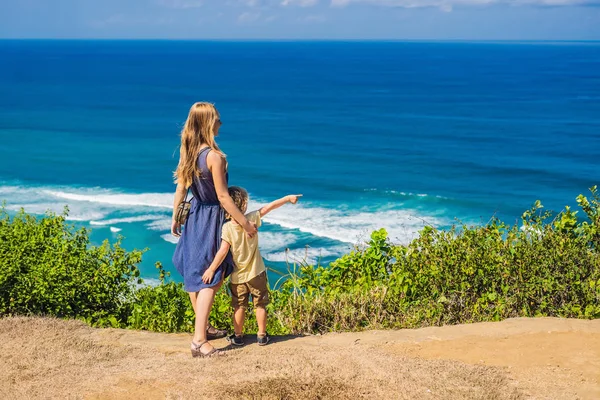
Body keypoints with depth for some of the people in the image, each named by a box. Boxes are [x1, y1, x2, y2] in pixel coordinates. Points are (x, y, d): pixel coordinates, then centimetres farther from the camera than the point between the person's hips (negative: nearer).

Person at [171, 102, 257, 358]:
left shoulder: (187, 152, -1)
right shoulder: (214, 156, -23)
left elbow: (180, 188, 6)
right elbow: (223, 197, -21)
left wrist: (175, 218, 17)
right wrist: (245, 223, -13)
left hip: (195, 215, 8)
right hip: (212, 219, -8)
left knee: (194, 274, 17)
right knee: (211, 279, -4)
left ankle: (203, 327, 34)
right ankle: (199, 340, -10)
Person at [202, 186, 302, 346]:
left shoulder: (227, 227, -17)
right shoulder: (252, 219, -13)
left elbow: (223, 251, -22)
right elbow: (270, 206, -2)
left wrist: (211, 269, -17)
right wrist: (288, 198, 9)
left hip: (237, 276, 0)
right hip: (256, 273, 1)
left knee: (239, 306, 13)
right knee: (260, 305, 14)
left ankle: (238, 336, 20)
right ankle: (262, 336, 19)